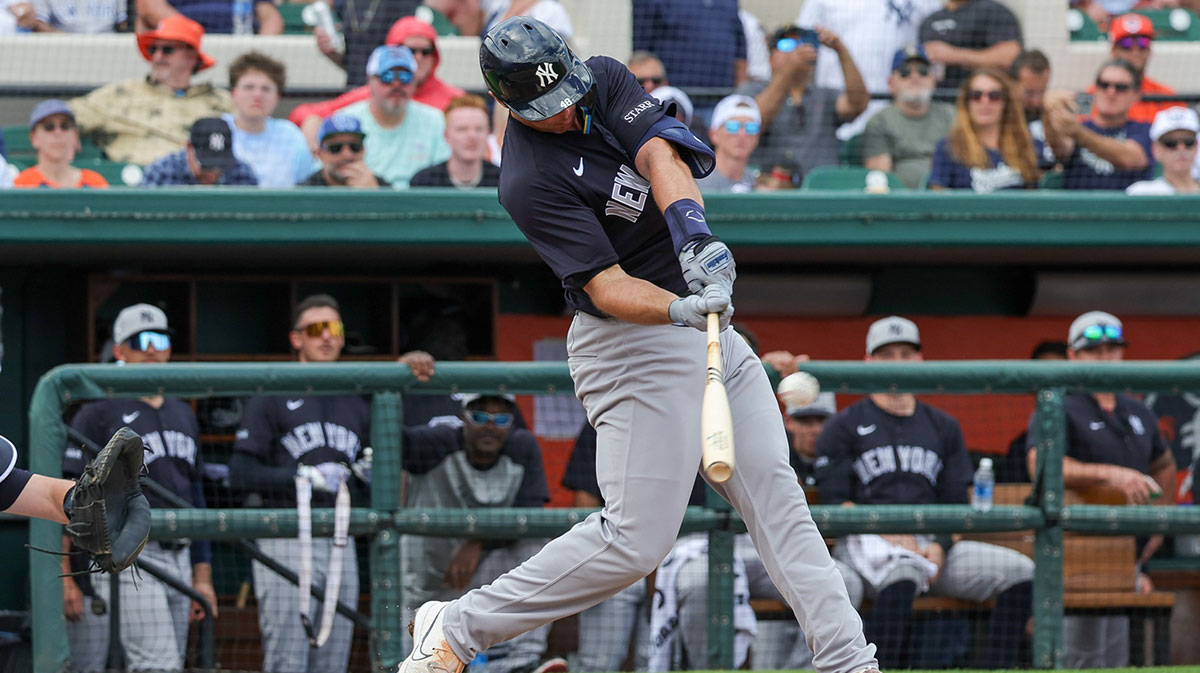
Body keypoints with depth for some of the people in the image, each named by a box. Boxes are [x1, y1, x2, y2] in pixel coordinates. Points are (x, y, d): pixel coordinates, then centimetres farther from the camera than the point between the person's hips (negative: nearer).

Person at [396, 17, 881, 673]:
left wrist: (691, 230, -36)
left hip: (705, 323, 8)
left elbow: (660, 156, -17)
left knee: (776, 494, 4)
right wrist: (680, 310, -44)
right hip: (631, 343, -8)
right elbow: (606, 287, -26)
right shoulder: (528, 181, -20)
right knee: (635, 538, -9)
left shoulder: (605, 79, 0)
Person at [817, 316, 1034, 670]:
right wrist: (888, 533, -14)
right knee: (903, 572, -42)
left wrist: (940, 546, -5)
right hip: (866, 542, -5)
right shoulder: (844, 428, 12)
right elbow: (834, 502, 2)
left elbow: (955, 502, 18)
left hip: (933, 545, 5)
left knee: (1020, 571, -17)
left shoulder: (943, 428, 24)